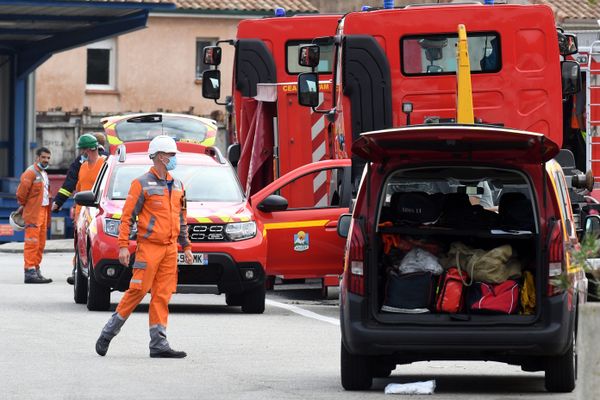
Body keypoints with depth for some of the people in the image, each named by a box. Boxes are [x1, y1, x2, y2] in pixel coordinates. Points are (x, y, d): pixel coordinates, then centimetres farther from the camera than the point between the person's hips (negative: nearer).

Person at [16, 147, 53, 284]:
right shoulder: (31, 173, -11)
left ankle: (36, 270, 18)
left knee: (40, 244, 12)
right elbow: (21, 193, -13)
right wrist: (23, 205, 0)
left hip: (43, 211, 9)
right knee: (32, 242, -11)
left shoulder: (44, 174, 18)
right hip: (33, 213, -9)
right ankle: (30, 272, -13)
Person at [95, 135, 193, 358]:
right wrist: (123, 246, -13)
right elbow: (127, 216, -7)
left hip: (170, 248, 6)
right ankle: (109, 332, 5)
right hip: (149, 246, -6)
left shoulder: (177, 186, 16)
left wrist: (186, 247, 17)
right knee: (138, 291, -8)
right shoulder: (142, 184, -5)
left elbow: (181, 219, 22)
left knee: (162, 295, 3)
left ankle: (158, 344, 3)